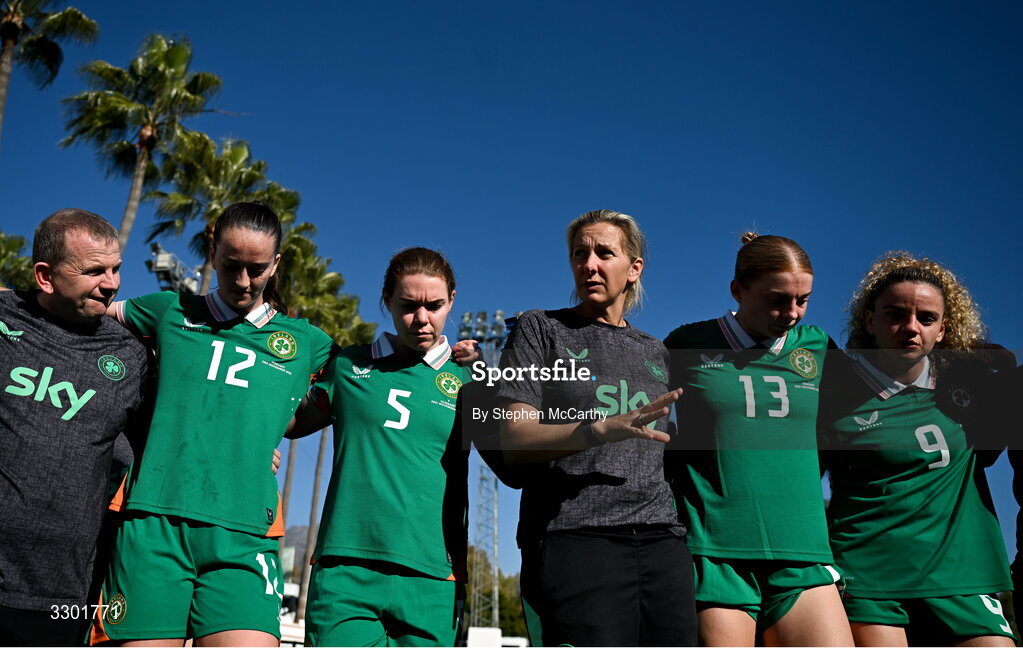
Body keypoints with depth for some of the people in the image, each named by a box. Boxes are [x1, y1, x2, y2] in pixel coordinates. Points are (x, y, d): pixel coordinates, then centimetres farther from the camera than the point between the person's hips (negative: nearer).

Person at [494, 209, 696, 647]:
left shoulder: (656, 353, 22)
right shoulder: (540, 329, 8)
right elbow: (513, 440, -4)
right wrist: (602, 429, -18)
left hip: (660, 540, 5)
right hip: (573, 539, -4)